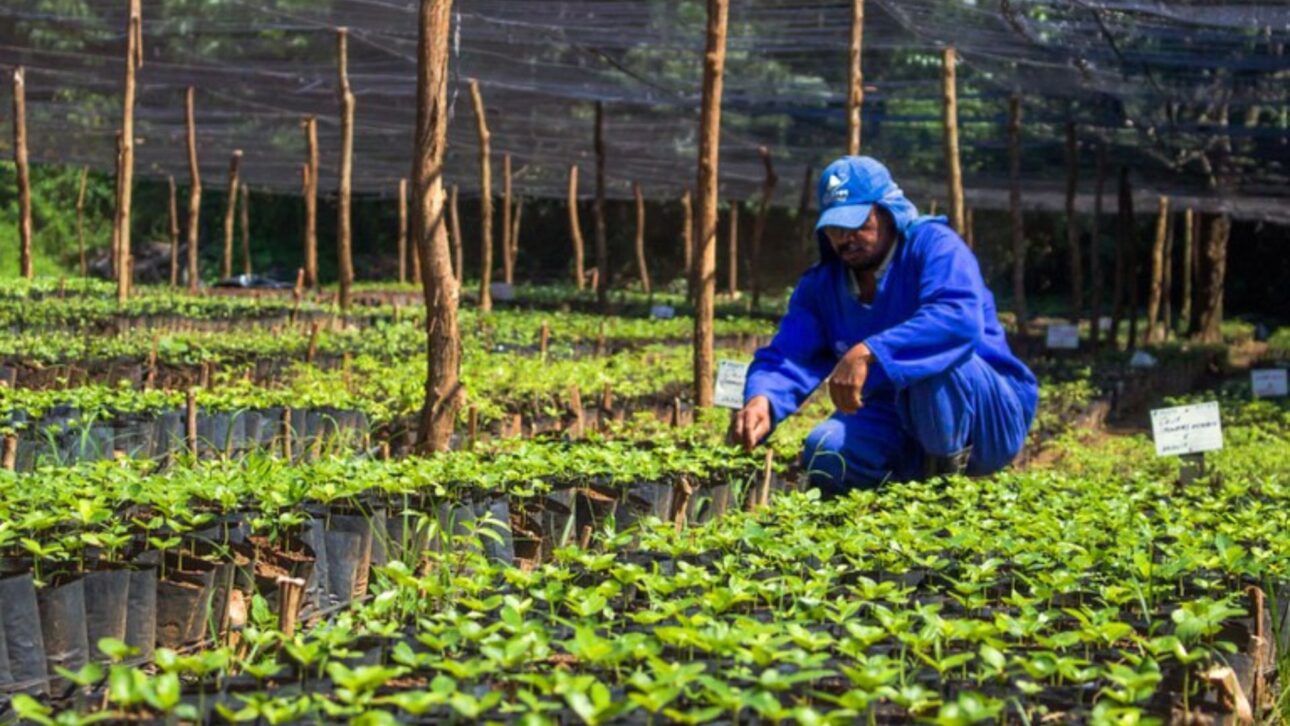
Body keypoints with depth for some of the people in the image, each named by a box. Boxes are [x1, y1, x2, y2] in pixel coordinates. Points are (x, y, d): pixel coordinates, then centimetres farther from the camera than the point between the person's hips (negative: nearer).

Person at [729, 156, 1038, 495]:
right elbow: (788, 356, -9)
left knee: (929, 357, -34)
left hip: (993, 417, -6)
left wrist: (868, 353, -46)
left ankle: (949, 471, -15)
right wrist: (761, 399, -33)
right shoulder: (820, 285, 4)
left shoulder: (932, 245, -15)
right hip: (901, 427, 6)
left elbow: (960, 319, -36)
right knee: (825, 455, -21)